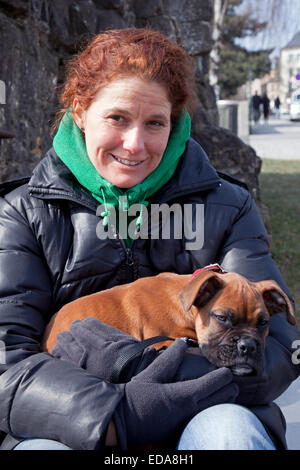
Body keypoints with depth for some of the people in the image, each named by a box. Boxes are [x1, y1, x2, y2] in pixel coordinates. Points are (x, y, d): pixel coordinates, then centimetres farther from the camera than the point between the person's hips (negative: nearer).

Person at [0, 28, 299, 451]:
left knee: (228, 428, -33)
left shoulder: (227, 208, 7)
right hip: (72, 428, -1)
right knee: (40, 446, -34)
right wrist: (115, 413, -29)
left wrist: (136, 365, -20)